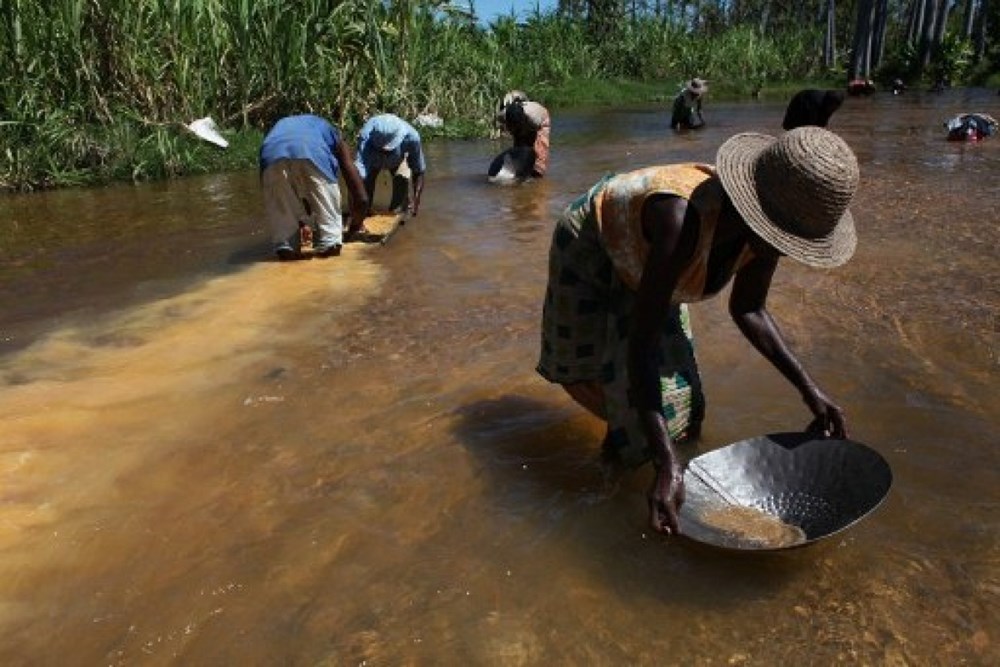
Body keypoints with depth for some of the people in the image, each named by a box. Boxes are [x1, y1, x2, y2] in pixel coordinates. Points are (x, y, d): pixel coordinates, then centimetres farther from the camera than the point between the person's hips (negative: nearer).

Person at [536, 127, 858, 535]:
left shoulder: (766, 224, -23)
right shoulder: (682, 221, -46)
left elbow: (748, 310, -5)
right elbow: (642, 343, -43)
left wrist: (809, 390, -11)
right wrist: (668, 465, -45)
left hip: (641, 260, 5)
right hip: (590, 246, -5)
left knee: (669, 380, -3)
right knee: (578, 371, 7)